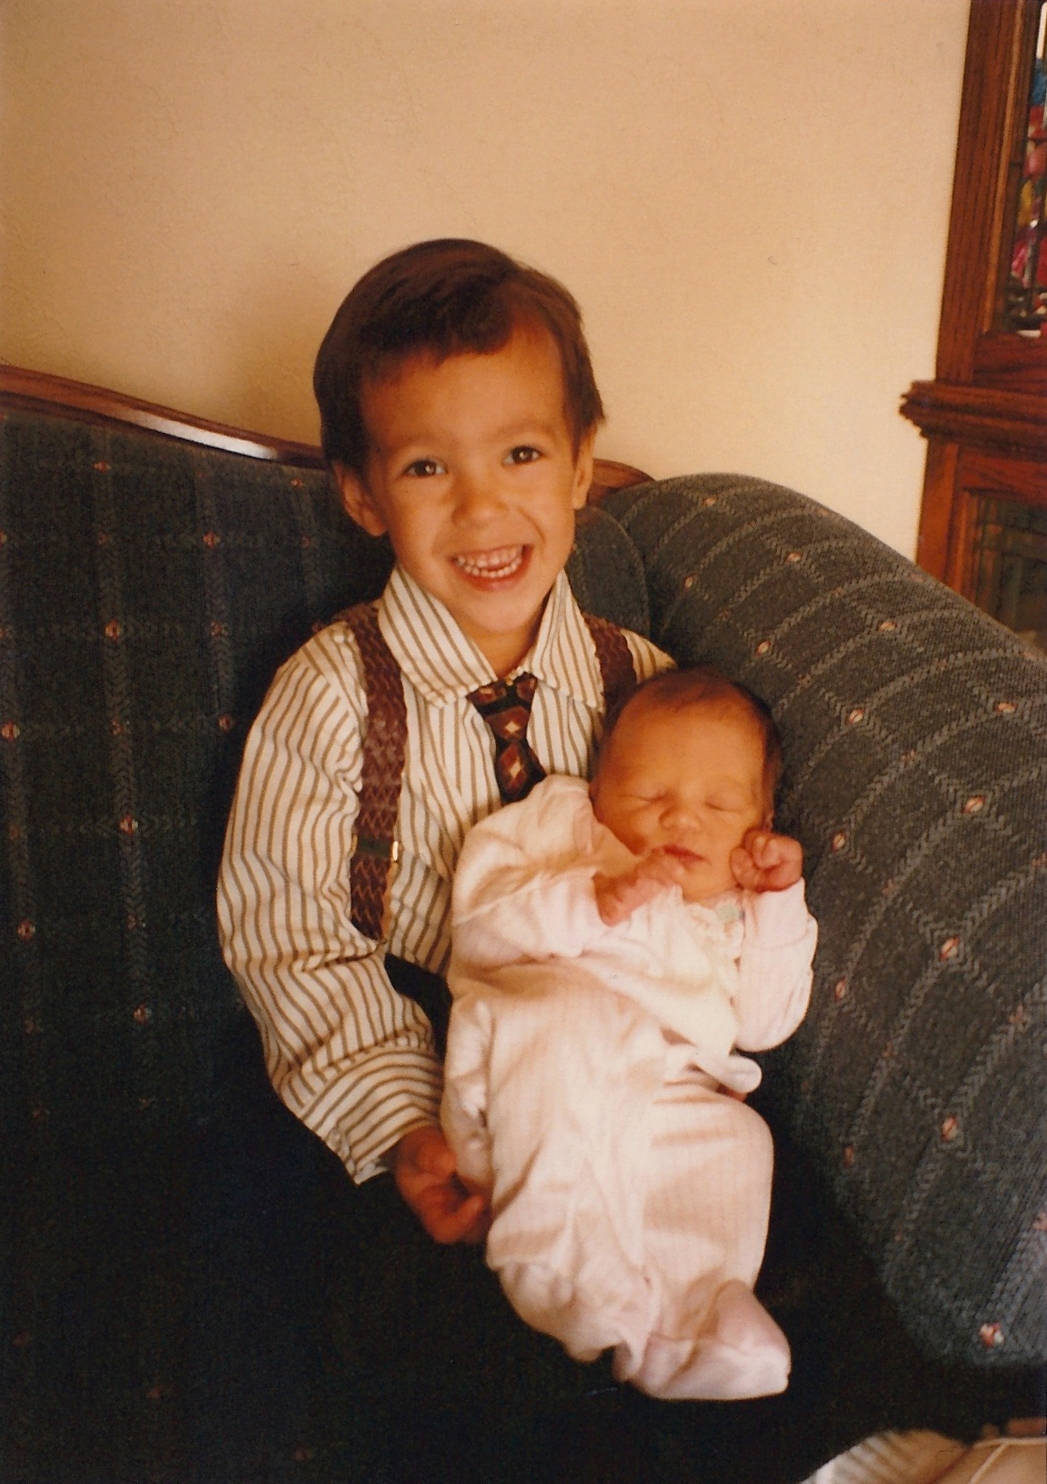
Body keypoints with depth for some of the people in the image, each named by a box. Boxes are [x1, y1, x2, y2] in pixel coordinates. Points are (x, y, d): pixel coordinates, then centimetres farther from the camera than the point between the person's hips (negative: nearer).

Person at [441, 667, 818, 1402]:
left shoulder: (735, 917, 30)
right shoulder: (559, 825, 16)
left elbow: (763, 1021, 15)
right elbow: (479, 917, 0)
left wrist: (779, 901, 9)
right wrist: (592, 900, -13)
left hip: (663, 1099, 4)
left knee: (733, 1140, -24)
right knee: (571, 1018, -34)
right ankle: (569, 1276, -34)